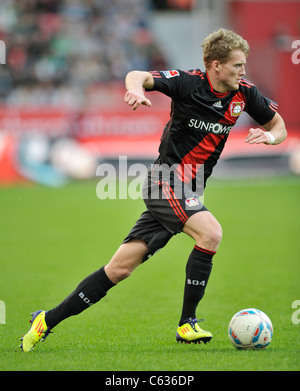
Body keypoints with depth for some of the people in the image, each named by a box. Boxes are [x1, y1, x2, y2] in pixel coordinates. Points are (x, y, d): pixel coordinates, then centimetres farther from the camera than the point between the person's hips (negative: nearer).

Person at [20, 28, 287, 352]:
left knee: (119, 268, 3)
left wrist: (269, 135, -10)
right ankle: (187, 324, -16)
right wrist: (136, 88, -41)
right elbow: (138, 76, -18)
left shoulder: (243, 92, 3)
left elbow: (279, 126, 14)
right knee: (210, 232, -29)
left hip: (187, 192, 6)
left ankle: (48, 321, 11)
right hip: (165, 183, -6)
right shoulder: (188, 83, -12)